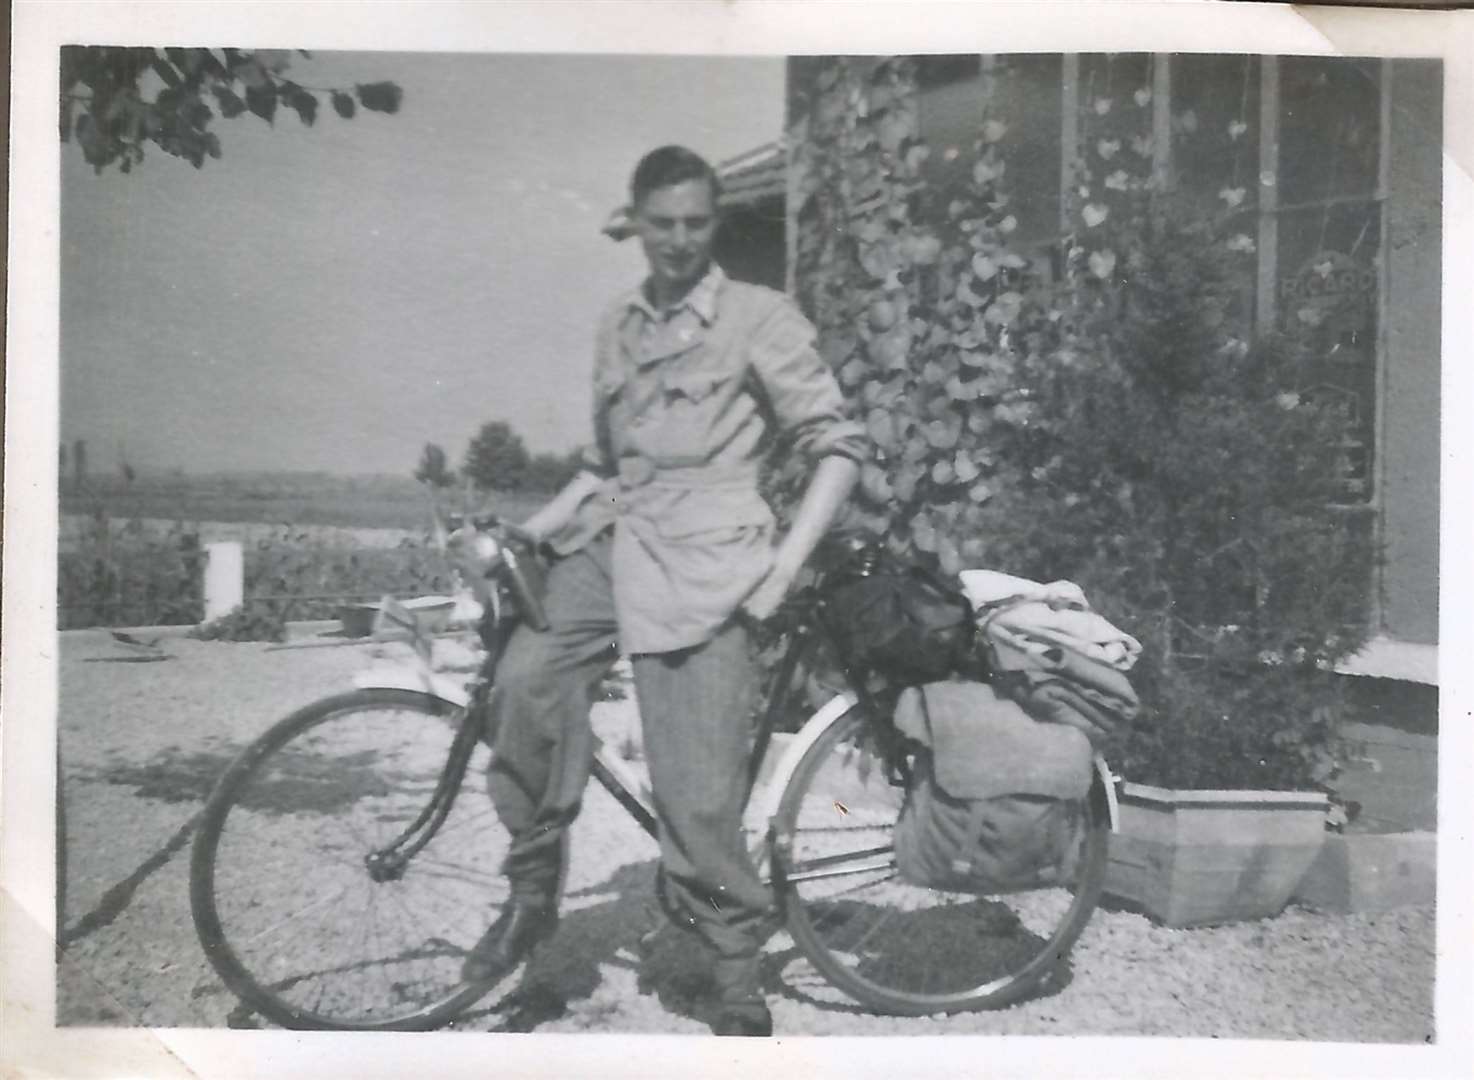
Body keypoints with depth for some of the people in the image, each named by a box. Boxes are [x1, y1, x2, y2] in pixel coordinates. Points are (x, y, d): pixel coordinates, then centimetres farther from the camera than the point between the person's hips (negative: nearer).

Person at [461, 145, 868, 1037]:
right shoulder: (618, 327, 20)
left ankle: (740, 971, 15)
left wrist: (787, 561, -11)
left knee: (700, 794, -7)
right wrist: (526, 530, 15)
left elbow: (839, 446, -1)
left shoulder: (760, 317, 3)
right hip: (610, 543, 5)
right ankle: (534, 887, -2)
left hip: (699, 561, -5)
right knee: (525, 679, -23)